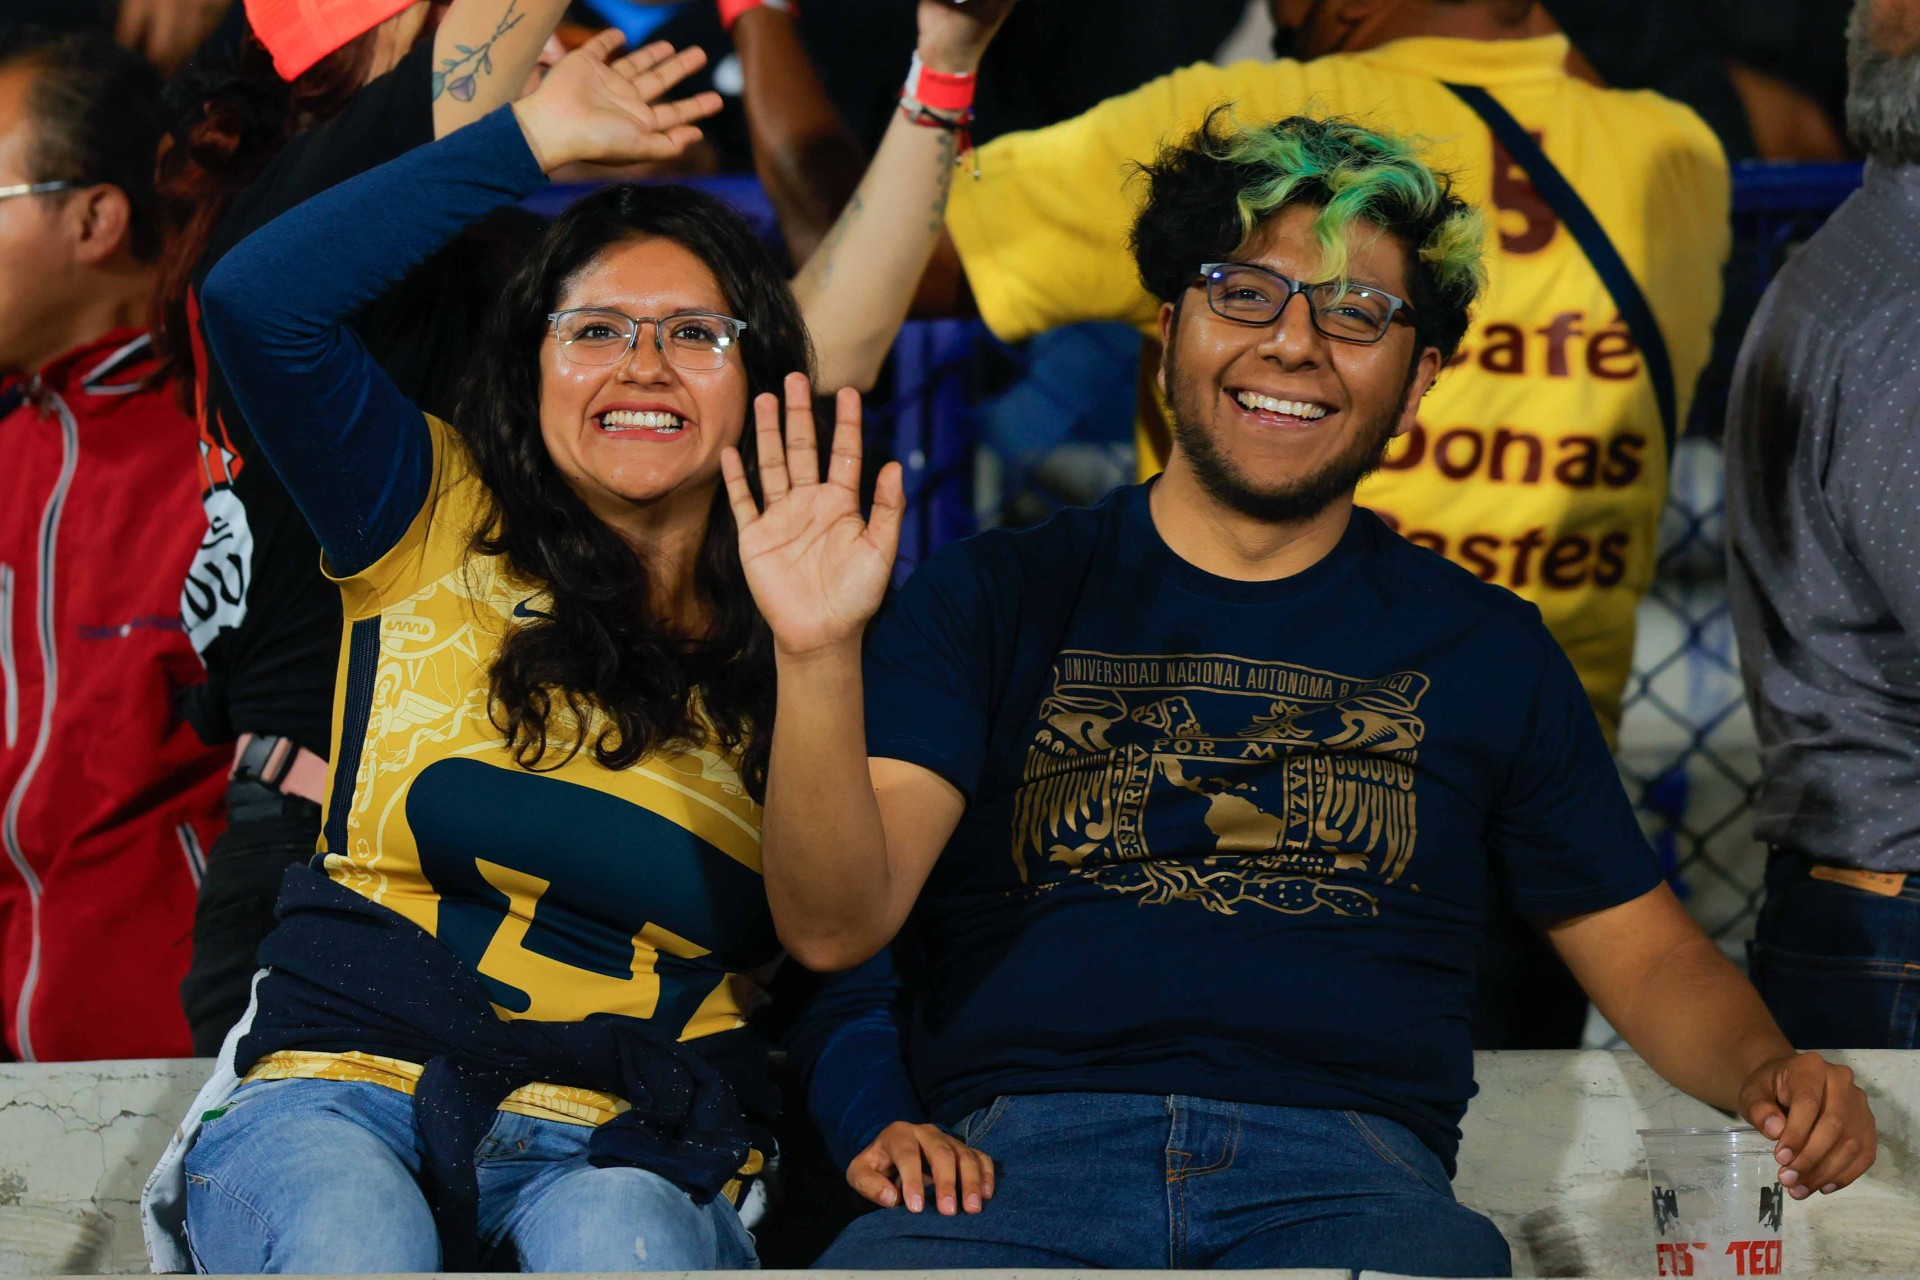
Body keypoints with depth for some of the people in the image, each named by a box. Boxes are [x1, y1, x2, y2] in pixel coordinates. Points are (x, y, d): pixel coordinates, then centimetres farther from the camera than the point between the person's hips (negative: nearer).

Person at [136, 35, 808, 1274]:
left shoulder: (787, 646, 14)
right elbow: (259, 299, -3)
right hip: (341, 1089, 0)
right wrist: (530, 139, 2)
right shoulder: (439, 530, 10)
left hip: (625, 1147, 0)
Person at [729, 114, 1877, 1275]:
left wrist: (1769, 1071, 0)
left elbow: (1643, 952, 23)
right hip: (1015, 1158, -1)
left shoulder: (1482, 647, 20)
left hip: (1344, 1174, 1)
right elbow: (835, 923, 2)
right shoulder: (993, 601, 14)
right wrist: (820, 657, -15)